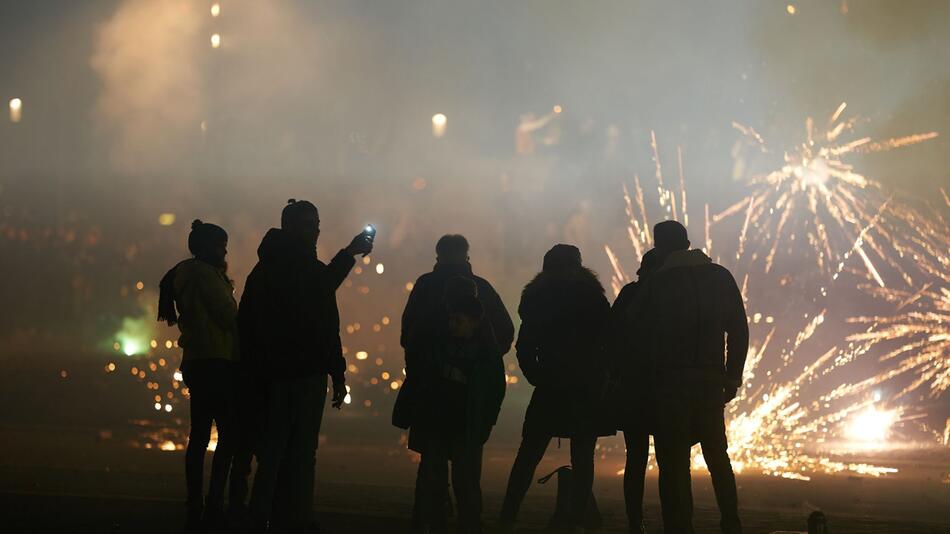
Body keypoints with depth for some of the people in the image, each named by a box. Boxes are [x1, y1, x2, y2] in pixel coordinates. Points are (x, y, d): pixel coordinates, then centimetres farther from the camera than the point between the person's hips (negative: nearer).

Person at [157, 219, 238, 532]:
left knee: (200, 436, 9)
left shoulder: (185, 274, 20)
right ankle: (213, 506, -17)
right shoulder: (205, 273, -9)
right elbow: (228, 315, -11)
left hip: (196, 362, 10)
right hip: (214, 362, -10)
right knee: (229, 433, -11)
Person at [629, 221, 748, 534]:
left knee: (673, 461, -3)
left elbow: (638, 334, 0)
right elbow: (739, 330, 4)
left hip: (670, 382, -3)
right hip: (710, 381, 3)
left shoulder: (656, 283, -1)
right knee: (717, 455, 17)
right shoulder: (720, 277, 6)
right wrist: (732, 377, 9)